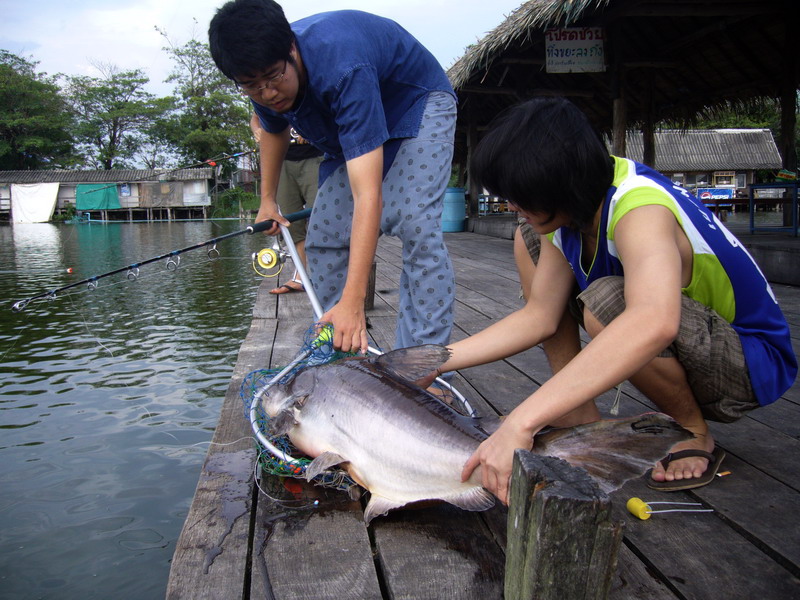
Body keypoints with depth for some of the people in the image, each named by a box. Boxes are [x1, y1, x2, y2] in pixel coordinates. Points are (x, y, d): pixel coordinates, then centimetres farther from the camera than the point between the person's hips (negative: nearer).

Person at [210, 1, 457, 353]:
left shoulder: (342, 69, -43)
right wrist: (267, 199, 13)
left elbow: (368, 196, -50)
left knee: (415, 228, -27)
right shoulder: (264, 83, -20)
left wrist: (353, 303, -53)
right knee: (324, 237, 2)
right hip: (351, 128, 7)